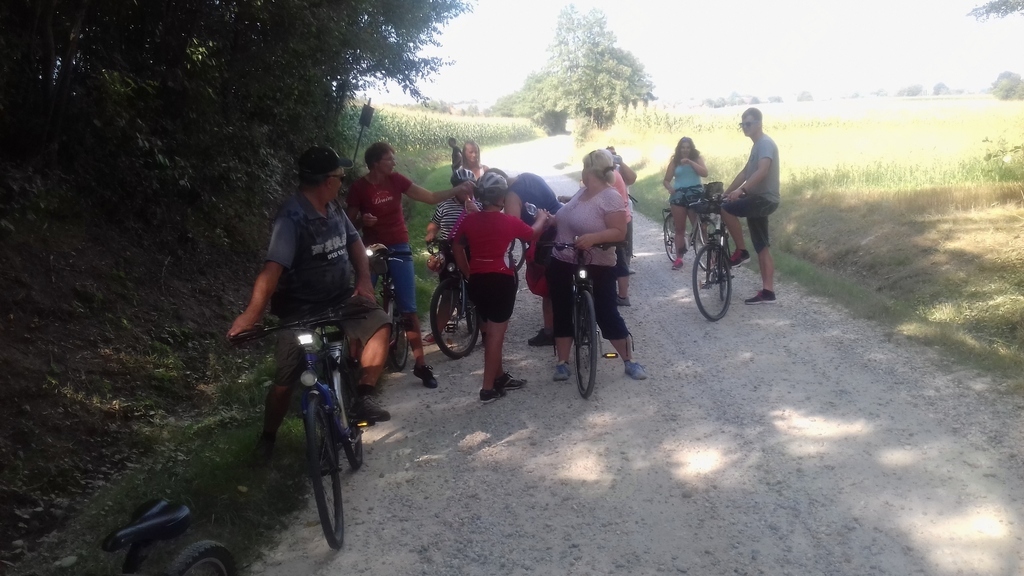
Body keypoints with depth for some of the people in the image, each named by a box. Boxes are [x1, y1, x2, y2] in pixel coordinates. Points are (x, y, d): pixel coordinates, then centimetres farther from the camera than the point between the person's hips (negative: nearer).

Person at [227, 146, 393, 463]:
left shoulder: (333, 211, -1)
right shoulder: (292, 218, -25)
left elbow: (354, 241, 12)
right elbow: (274, 267, -36)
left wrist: (364, 280, -5)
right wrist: (251, 313, -47)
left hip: (339, 297, 6)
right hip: (299, 309, -6)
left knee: (380, 324, -18)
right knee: (286, 378, -1)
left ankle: (363, 397, -10)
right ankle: (268, 436, 24)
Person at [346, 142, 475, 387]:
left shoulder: (396, 180, 0)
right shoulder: (359, 187, -6)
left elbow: (431, 197, 0)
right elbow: (350, 221, 0)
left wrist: (457, 190, -11)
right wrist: (362, 220, -21)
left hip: (399, 249, 1)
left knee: (409, 309, 0)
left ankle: (421, 365, 4)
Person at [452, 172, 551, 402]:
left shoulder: (469, 220, -1)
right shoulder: (509, 221, -9)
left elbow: (458, 249, 10)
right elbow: (532, 234, 11)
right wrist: (542, 218, 31)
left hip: (477, 281, 5)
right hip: (501, 280, -5)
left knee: (488, 332, 18)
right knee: (496, 334, 0)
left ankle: (500, 377, 29)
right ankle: (488, 388, 1)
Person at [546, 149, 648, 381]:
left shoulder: (611, 197, -16)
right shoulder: (582, 191, 7)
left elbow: (619, 232, -21)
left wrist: (593, 238, -34)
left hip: (596, 268, -7)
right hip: (562, 264, 8)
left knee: (607, 315, 0)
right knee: (562, 314, 10)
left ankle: (630, 362, 15)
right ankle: (562, 363, 20)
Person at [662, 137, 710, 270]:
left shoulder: (697, 158, 7)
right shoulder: (674, 161, 9)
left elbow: (704, 173, -10)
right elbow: (666, 180, 8)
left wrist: (690, 162, -15)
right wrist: (670, 188, -14)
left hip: (695, 194, -2)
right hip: (678, 195, 2)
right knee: (679, 228, 5)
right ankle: (679, 258, 9)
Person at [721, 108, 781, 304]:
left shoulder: (765, 143, -13)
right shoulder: (757, 145, 19)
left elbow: (762, 171, -28)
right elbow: (745, 172, 24)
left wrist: (741, 190, -37)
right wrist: (726, 192, 20)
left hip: (764, 199, -10)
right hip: (760, 200, 10)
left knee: (727, 209, -23)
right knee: (762, 248, 8)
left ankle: (741, 251, -11)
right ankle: (767, 292, 11)